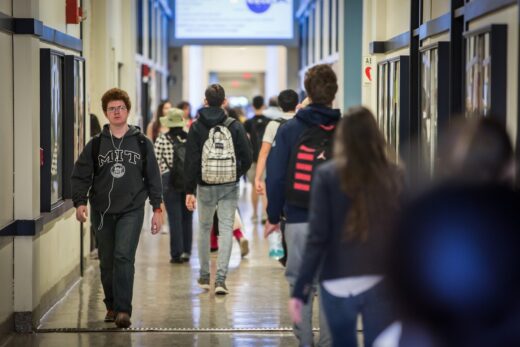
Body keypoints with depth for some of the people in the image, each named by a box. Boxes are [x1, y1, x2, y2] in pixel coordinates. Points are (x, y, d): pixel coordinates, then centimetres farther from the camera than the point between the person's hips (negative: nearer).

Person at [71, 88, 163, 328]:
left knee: (124, 257, -15)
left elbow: (153, 178, 7)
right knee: (107, 262, 9)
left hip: (132, 211, -2)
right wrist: (80, 202, -13)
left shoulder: (142, 143, 4)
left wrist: (157, 209, 3)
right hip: (102, 211, 2)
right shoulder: (95, 145, 4)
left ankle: (124, 310, -13)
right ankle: (111, 306, 24)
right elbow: (80, 176, 2)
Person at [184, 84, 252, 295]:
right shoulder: (235, 127, -4)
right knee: (226, 230, 0)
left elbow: (191, 161, -7)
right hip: (229, 187, 0)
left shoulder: (196, 128, -4)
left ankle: (204, 276, 24)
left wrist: (189, 191, -4)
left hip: (205, 187, 0)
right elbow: (247, 157, -5)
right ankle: (221, 279, -9)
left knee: (204, 229, 16)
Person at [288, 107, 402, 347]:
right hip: (381, 283, 0)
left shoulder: (327, 175, -4)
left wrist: (300, 290, -6)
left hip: (337, 283, 0)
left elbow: (317, 237, -9)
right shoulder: (393, 176, -1)